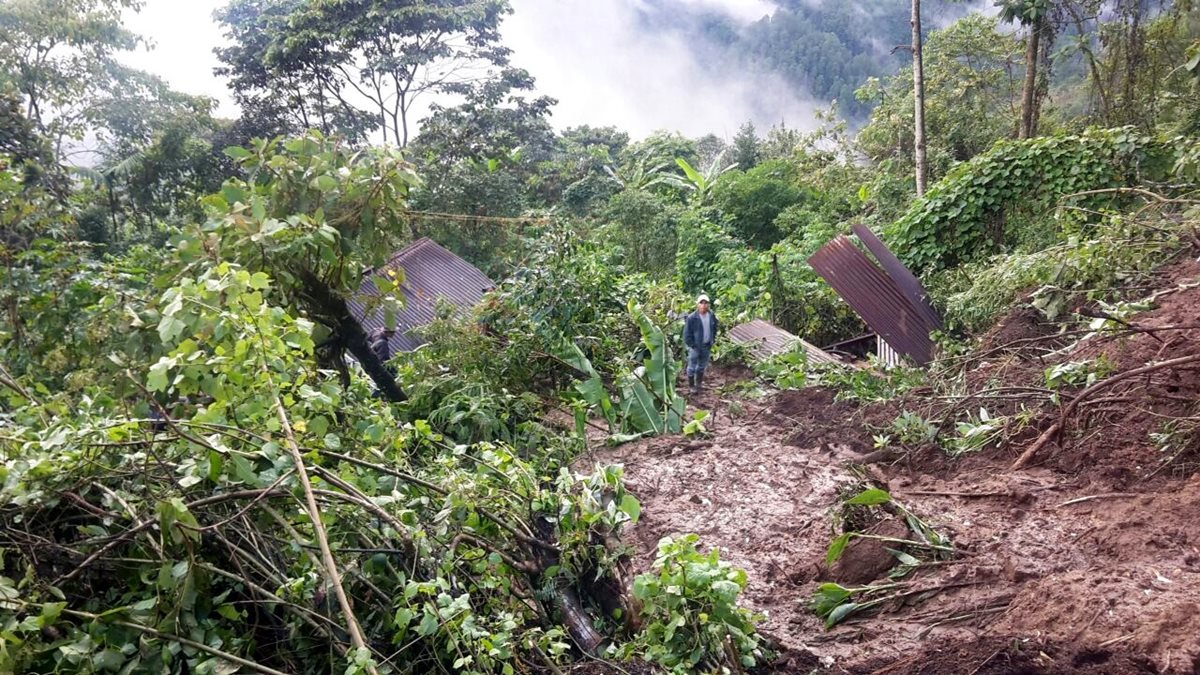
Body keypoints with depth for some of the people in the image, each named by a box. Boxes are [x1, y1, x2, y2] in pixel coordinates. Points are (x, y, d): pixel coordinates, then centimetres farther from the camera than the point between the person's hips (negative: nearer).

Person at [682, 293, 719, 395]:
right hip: (695, 346, -5)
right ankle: (691, 385, 20)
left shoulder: (712, 316, -4)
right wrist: (692, 345, -14)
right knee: (692, 366, 7)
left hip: (707, 346, 5)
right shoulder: (692, 318, -19)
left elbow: (714, 328, 12)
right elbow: (687, 333, -13)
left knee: (702, 365, 19)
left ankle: (699, 383, 36)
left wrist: (712, 340, 6)